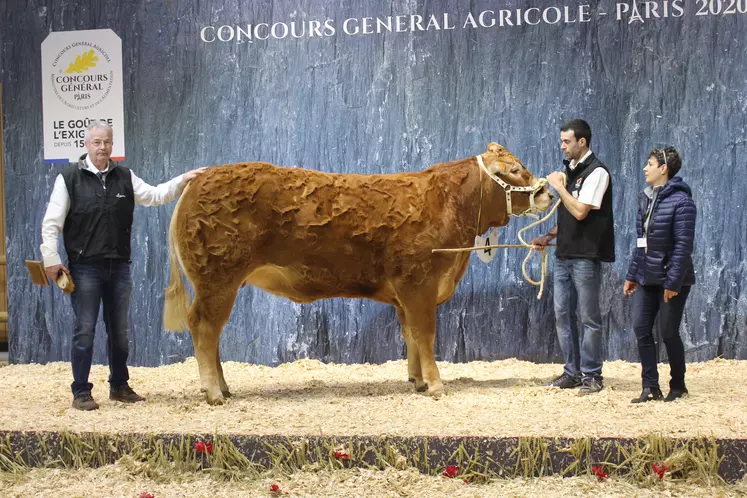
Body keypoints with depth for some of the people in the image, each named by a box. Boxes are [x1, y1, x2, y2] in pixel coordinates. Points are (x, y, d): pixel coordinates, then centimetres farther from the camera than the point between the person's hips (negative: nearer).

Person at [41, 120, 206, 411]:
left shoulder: (124, 178, 9)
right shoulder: (69, 179, -3)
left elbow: (154, 195, 7)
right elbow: (51, 223, -4)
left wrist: (183, 180, -7)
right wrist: (51, 260, -12)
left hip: (119, 267, 4)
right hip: (84, 267, -4)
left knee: (119, 331, 12)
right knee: (84, 330, -3)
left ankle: (119, 387, 24)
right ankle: (81, 393, 5)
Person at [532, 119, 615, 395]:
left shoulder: (596, 172, -12)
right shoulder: (570, 170, 15)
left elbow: (580, 211, -20)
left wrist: (559, 186, -11)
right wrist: (549, 236, 12)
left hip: (585, 256, -9)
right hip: (564, 254, 9)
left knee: (589, 317, -1)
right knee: (563, 314, 11)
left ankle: (592, 375, 6)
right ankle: (572, 372, 19)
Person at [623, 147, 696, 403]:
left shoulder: (681, 201, -15)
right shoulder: (646, 198, 10)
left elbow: (683, 245, -18)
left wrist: (673, 282, -21)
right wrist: (632, 275, 13)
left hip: (671, 280, -7)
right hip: (646, 279, 7)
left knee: (669, 333, 1)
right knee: (641, 329, 1)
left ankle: (678, 385, 19)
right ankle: (650, 387, 6)